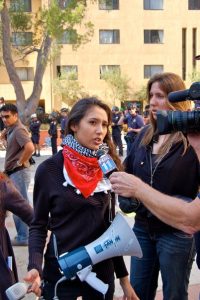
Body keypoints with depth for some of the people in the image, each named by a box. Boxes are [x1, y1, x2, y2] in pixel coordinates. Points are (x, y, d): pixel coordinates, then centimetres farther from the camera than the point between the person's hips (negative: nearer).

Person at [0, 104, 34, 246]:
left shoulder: (19, 129, -17)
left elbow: (30, 147, -32)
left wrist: (20, 162, -20)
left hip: (19, 172, -10)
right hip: (13, 172, 10)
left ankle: (23, 237, 8)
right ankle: (22, 235, 26)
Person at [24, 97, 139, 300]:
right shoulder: (49, 170, -12)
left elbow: (110, 224, 5)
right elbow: (39, 225, -5)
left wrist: (123, 276, 7)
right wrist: (35, 267, -22)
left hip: (102, 271, 4)